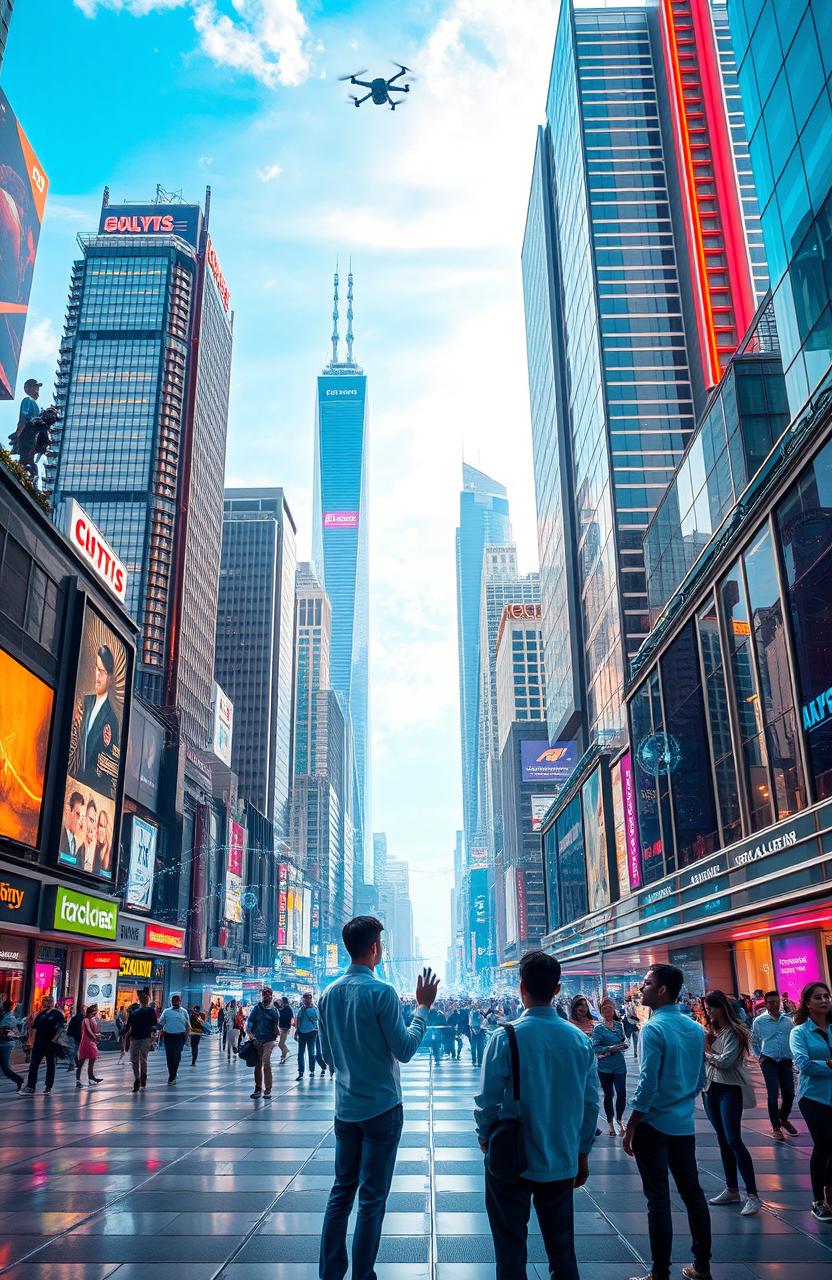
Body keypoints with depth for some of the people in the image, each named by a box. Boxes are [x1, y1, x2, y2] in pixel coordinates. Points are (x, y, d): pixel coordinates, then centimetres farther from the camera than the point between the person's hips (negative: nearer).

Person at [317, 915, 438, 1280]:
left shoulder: (329, 994, 3)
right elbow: (404, 1049, -16)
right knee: (372, 1198, 4)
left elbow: (328, 1055, 12)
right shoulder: (381, 992, -18)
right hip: (381, 1107, -6)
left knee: (342, 1189, 16)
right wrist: (423, 1007, -7)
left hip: (345, 1108, 6)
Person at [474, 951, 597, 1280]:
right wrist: (582, 1154, 16)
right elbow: (590, 1105, 2)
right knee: (562, 1251, 19)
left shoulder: (506, 1037, -18)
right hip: (563, 1164, 3)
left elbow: (487, 1100, -14)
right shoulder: (580, 1040, -6)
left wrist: (484, 1137, 6)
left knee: (511, 1252, 13)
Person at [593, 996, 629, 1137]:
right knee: (608, 1095, 7)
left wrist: (623, 1045, -6)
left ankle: (619, 1120, 18)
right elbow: (595, 1048, -10)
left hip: (619, 1064, 2)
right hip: (604, 1066, -2)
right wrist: (610, 1048, -21)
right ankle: (610, 1123, 23)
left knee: (622, 1093, -5)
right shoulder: (598, 1028, -5)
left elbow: (624, 1040, 16)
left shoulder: (619, 1025, 6)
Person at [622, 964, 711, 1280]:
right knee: (692, 1191, 15)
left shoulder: (653, 1029, -18)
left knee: (658, 1199, 1)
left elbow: (648, 1084, -20)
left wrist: (630, 1127, -11)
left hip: (654, 1125, -7)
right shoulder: (695, 1029, 5)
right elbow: (700, 1079, 12)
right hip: (684, 1124, 7)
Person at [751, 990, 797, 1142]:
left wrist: (792, 1055, 6)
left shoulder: (787, 1019, 2)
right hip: (769, 1062, -3)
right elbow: (754, 1042, 8)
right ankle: (776, 1127, 8)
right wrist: (761, 1056, 2)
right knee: (773, 1095, -5)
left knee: (789, 1093, 8)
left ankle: (784, 1119, 34)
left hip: (786, 1062, 3)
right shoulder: (759, 1021, -4)